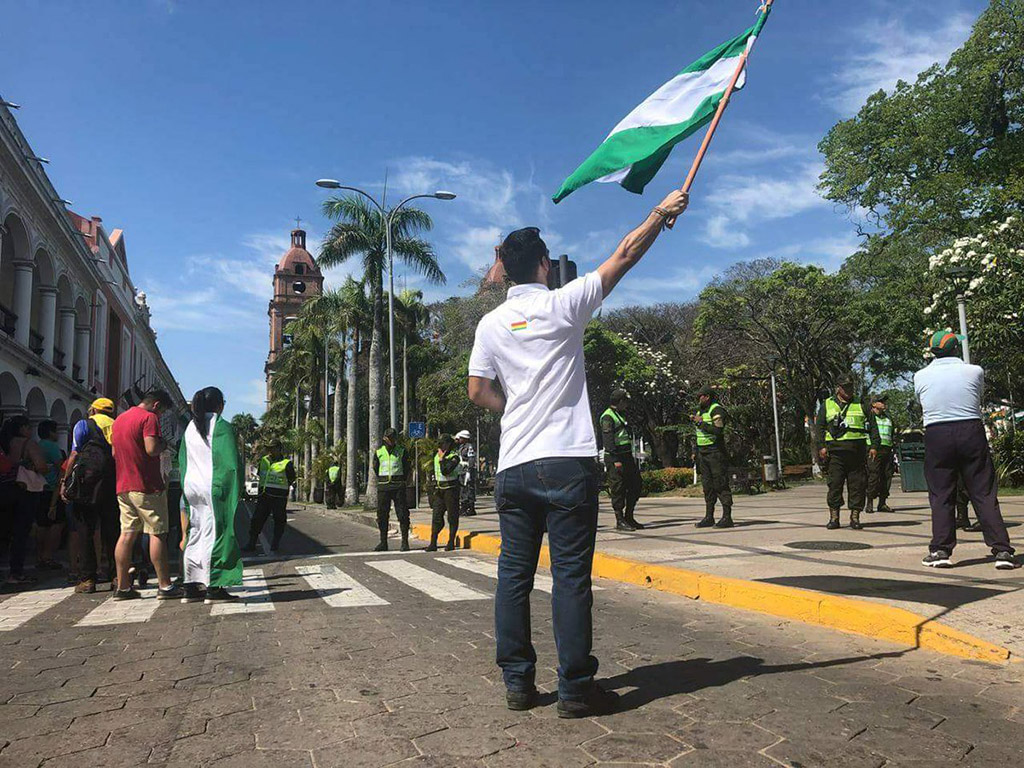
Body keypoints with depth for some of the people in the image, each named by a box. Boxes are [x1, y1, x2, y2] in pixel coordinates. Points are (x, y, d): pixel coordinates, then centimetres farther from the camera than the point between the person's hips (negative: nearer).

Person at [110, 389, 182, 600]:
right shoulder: (149, 418, -10)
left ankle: (123, 586, 9)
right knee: (157, 533, -4)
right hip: (147, 486, -8)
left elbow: (114, 452, 23)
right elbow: (152, 449, -20)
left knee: (127, 533, 8)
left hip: (123, 486, 8)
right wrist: (164, 444, -2)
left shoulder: (119, 419, 18)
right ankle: (165, 586, -1)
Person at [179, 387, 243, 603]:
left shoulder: (190, 428, 12)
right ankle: (214, 588, -1)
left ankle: (191, 587, 13)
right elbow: (231, 463, -13)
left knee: (194, 536, 11)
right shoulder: (222, 427, -9)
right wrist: (236, 491, -7)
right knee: (214, 534, -3)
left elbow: (183, 462, 15)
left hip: (192, 488, 7)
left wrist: (187, 493, 19)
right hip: (215, 488, -7)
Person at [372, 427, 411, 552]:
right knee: (382, 515, 4)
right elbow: (375, 469, 15)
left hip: (398, 486, -2)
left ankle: (405, 542, 1)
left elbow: (406, 469, 7)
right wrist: (383, 480, 10)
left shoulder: (402, 452, 3)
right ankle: (383, 542, 12)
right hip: (383, 487, 2)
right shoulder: (378, 452, 8)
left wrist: (400, 481, 4)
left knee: (402, 514, -4)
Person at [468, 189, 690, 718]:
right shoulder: (562, 305, -2)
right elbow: (625, 255, 4)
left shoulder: (491, 323, 8)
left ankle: (517, 683, 18)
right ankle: (576, 688, 6)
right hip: (567, 463, -4)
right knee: (571, 576, 0)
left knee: (514, 574, 10)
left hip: (513, 467, 5)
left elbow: (479, 392, 9)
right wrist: (662, 213, 15)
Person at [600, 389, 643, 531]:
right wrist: (616, 460, -24)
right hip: (615, 457, -10)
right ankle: (620, 521, 2)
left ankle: (629, 517, 19)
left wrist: (631, 458, 21)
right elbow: (608, 440, -19)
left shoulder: (619, 415, 21)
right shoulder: (607, 417, -11)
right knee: (618, 489, -5)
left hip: (626, 456, 10)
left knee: (635, 486, 10)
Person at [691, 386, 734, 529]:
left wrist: (701, 422, -17)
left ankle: (727, 517, -4)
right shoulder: (700, 412, 18)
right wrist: (694, 423, 9)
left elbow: (718, 430, -23)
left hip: (716, 453, -9)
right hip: (703, 453, 9)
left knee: (721, 485, -7)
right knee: (707, 486, 9)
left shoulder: (717, 410, -10)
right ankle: (709, 517, 14)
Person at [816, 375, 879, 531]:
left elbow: (872, 426, 14)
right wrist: (821, 447, -3)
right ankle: (834, 517, 3)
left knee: (858, 484, 1)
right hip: (835, 451, -1)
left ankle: (855, 517, 9)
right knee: (834, 484, -3)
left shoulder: (861, 405, 16)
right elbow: (820, 428, 9)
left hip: (858, 451, 1)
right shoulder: (827, 405, 13)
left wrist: (873, 446, 3)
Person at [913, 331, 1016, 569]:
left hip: (936, 435, 0)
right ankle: (1002, 550, 5)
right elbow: (979, 398, 16)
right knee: (984, 494, 5)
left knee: (941, 496, 6)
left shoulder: (921, 376, 2)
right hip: (972, 432, 0)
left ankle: (941, 550, 4)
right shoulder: (975, 371, 1)